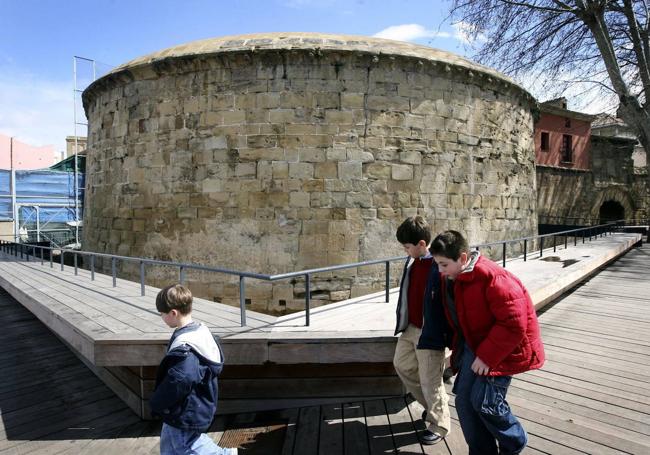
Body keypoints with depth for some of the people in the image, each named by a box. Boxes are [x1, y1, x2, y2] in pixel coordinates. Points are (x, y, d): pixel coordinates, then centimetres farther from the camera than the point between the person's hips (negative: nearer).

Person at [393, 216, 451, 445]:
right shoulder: (412, 260, 2)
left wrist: (449, 334, -17)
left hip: (430, 333, -9)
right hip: (410, 328, 9)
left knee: (430, 381, 5)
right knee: (402, 365, 23)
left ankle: (439, 425, 29)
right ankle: (432, 405, 41)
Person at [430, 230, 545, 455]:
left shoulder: (492, 278, -28)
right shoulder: (451, 280, 0)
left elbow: (514, 323, -27)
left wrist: (487, 356, -24)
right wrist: (458, 347, 11)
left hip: (501, 348, -8)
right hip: (474, 345, 8)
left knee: (484, 401, -8)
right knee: (464, 400, 6)